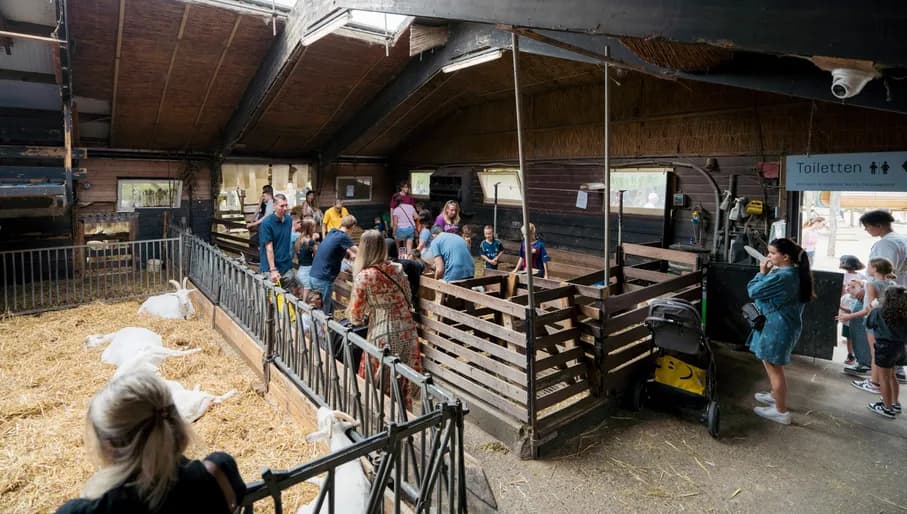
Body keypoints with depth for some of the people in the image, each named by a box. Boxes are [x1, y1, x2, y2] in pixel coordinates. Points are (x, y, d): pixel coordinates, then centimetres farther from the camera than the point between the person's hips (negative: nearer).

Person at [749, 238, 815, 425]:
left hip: (776, 327, -10)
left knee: (773, 367, 2)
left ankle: (781, 411, 12)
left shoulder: (781, 276, -26)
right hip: (784, 325, 10)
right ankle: (776, 395, 43)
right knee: (773, 365, 26)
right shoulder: (795, 273, 6)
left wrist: (762, 273, -6)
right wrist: (768, 273, 0)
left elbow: (753, 291, -17)